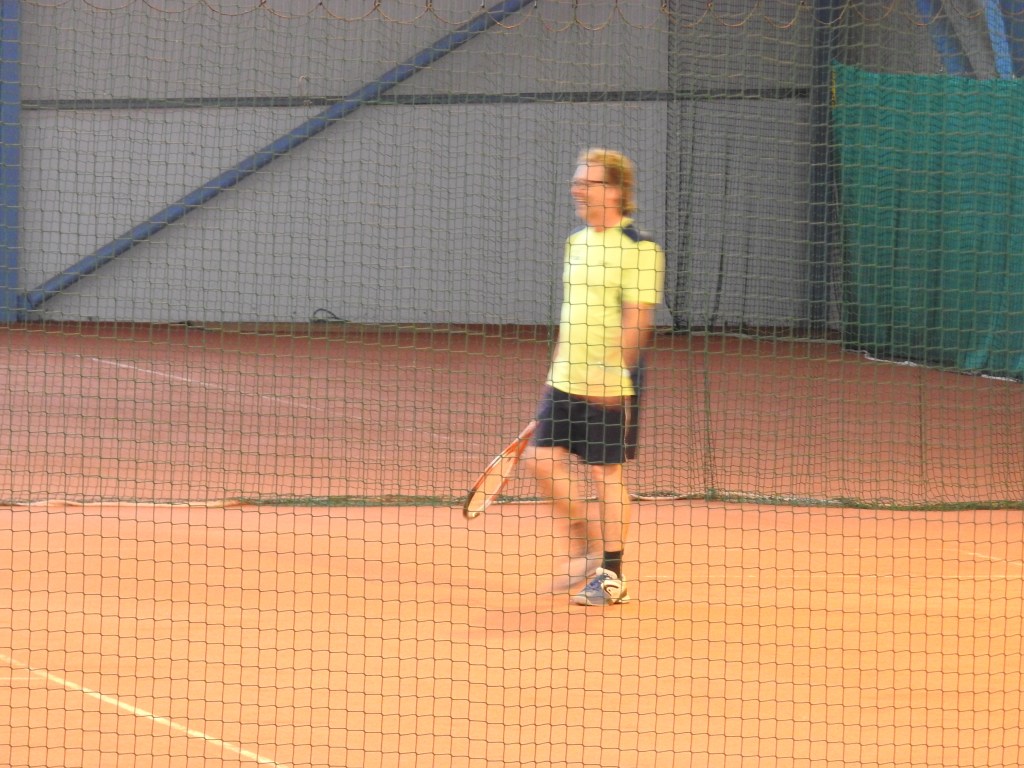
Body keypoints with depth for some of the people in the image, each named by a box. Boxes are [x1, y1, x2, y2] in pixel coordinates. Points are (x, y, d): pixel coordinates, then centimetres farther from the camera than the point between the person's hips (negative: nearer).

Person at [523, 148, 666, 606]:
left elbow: (638, 319, -18)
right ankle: (584, 551, 17)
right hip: (565, 379, 7)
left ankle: (611, 576, 9)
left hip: (609, 386, -7)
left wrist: (612, 367, -28)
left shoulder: (638, 249, -11)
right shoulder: (577, 242, 13)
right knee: (542, 459, 1)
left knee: (607, 471, -1)